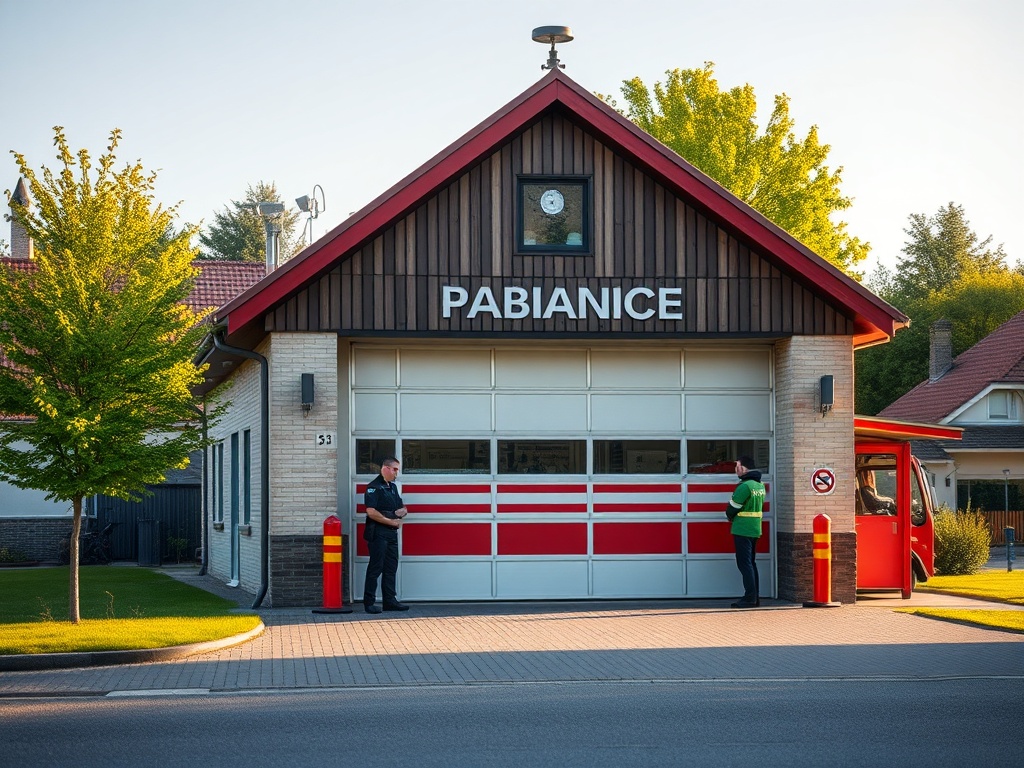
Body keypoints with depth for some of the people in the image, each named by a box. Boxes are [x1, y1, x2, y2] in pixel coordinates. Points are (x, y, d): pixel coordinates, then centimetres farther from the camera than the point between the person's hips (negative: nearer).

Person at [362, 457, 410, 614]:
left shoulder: (393, 487, 17)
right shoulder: (374, 487, -11)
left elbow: (402, 508, 25)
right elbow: (371, 512, -21)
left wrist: (402, 511, 0)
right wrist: (391, 521, -15)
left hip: (392, 533, 9)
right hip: (378, 533, -9)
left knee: (391, 568, 10)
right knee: (375, 568, -5)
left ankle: (390, 601, 16)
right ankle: (369, 602, -1)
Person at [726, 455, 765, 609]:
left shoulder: (745, 486, -17)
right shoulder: (760, 485, 12)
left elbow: (732, 508, -13)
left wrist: (730, 517, 9)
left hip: (742, 531, -9)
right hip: (755, 530, 9)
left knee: (745, 564, -6)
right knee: (751, 563, 14)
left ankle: (750, 597, -8)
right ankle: (755, 597, 16)